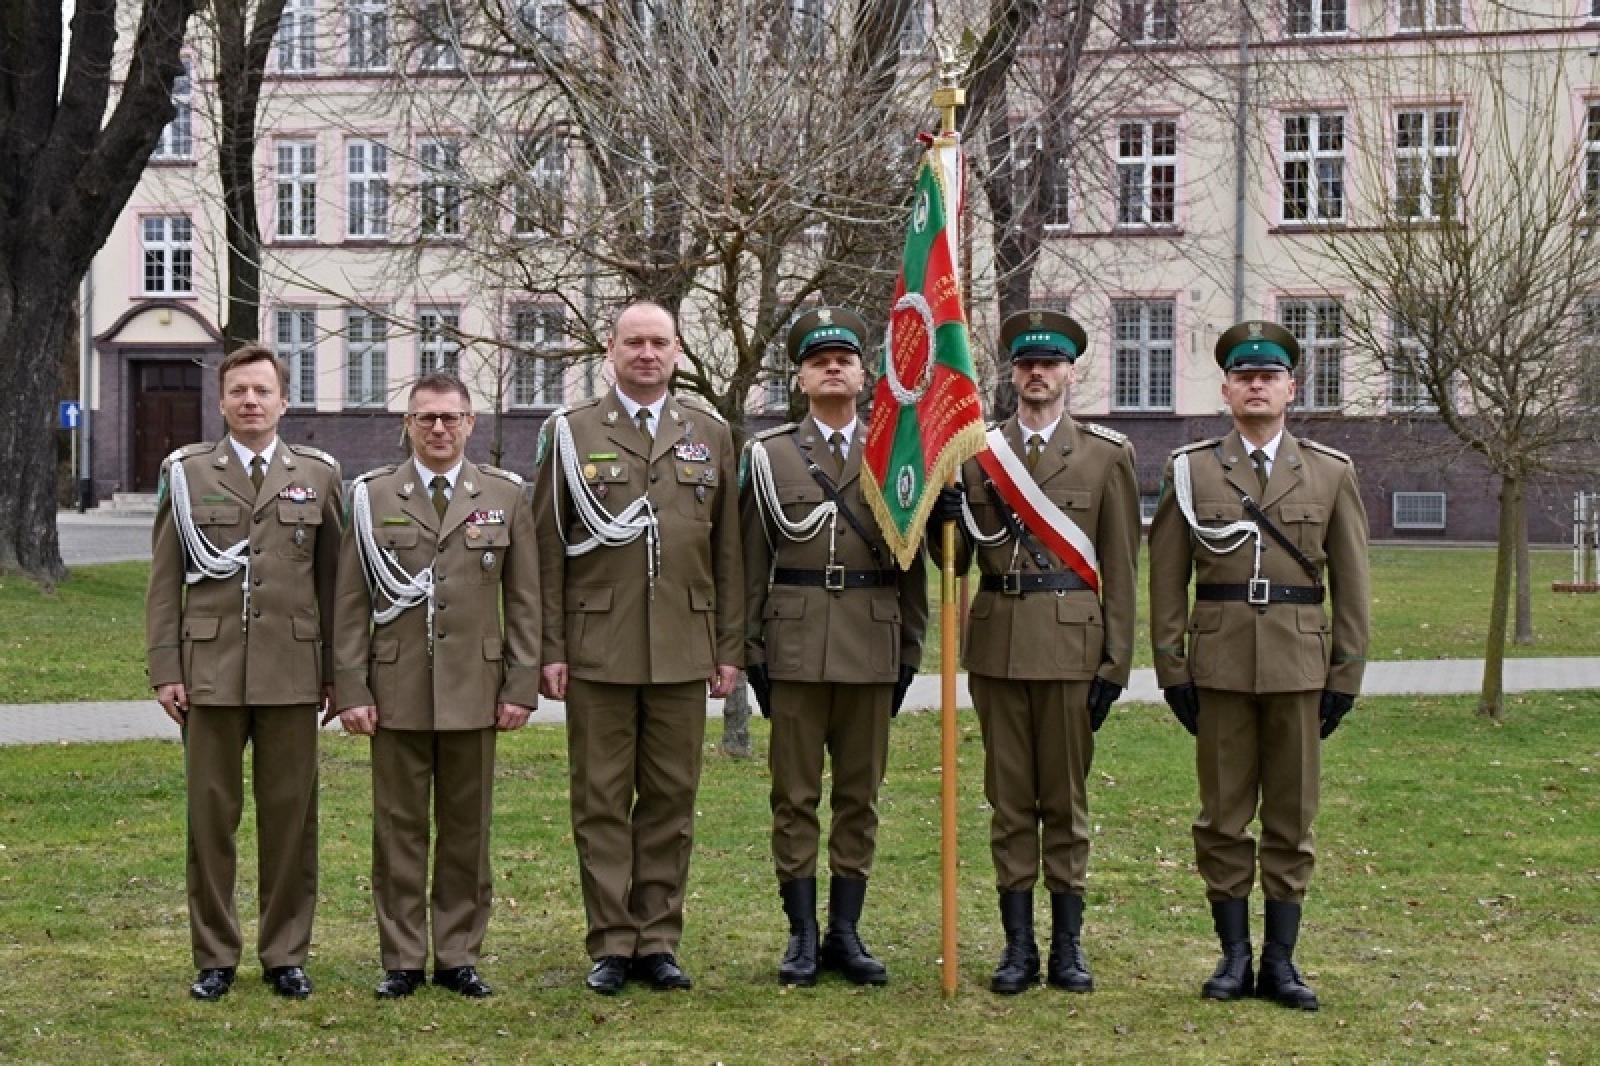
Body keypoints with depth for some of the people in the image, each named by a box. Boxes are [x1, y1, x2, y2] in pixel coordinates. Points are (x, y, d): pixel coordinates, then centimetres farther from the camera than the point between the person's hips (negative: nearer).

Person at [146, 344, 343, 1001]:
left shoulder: (318, 474, 8)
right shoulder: (186, 473, 7)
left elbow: (332, 578, 7)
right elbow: (165, 580, 5)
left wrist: (336, 672, 3)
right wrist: (164, 671, -2)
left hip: (292, 672, 0)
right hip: (209, 671, 0)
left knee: (290, 816, 4)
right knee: (210, 816, 4)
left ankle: (286, 954, 15)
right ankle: (214, 957, 14)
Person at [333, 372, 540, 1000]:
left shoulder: (505, 496, 6)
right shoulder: (372, 496, 5)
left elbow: (523, 601, 6)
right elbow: (352, 603, 2)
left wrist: (521, 686, -1)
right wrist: (352, 689, -4)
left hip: (474, 689, 1)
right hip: (397, 689, 0)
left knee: (467, 829, 6)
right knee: (399, 828, 4)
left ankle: (459, 955, 16)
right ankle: (402, 960, 13)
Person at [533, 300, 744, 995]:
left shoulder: (710, 434, 11)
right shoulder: (570, 432, 5)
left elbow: (728, 551, 10)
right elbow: (548, 550, 2)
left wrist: (730, 648, 5)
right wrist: (550, 649, -3)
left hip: (683, 651, 2)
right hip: (598, 649, -2)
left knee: (672, 800, 6)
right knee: (602, 802, 2)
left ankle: (659, 940, 15)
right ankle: (611, 944, 10)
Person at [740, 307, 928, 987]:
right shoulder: (768, 455, 6)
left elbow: (911, 565, 10)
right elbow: (753, 565, 5)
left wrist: (909, 652, 5)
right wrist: (752, 653, 0)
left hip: (872, 649, 1)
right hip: (795, 647, -1)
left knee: (860, 795, 6)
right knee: (795, 796, 2)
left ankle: (845, 933, 14)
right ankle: (802, 936, 9)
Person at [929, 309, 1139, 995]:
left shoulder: (1107, 454, 4)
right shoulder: (975, 451, 8)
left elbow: (1120, 569, 2)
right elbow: (954, 561, 9)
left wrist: (1115, 663, -3)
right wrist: (944, 522, -14)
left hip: (1070, 644, -2)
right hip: (997, 642, 2)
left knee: (1066, 798, 4)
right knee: (1009, 797, 6)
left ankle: (1068, 946, 13)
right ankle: (1018, 946, 13)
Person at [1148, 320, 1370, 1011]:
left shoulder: (1331, 475, 7)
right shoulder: (1191, 471, 4)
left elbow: (1350, 584, 6)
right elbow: (1166, 579, 4)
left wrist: (1346, 675, 1)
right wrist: (1171, 669, -1)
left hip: (1299, 666, 1)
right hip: (1219, 666, 0)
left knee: (1291, 817, 4)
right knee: (1223, 816, 3)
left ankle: (1280, 961, 12)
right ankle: (1234, 956, 13)